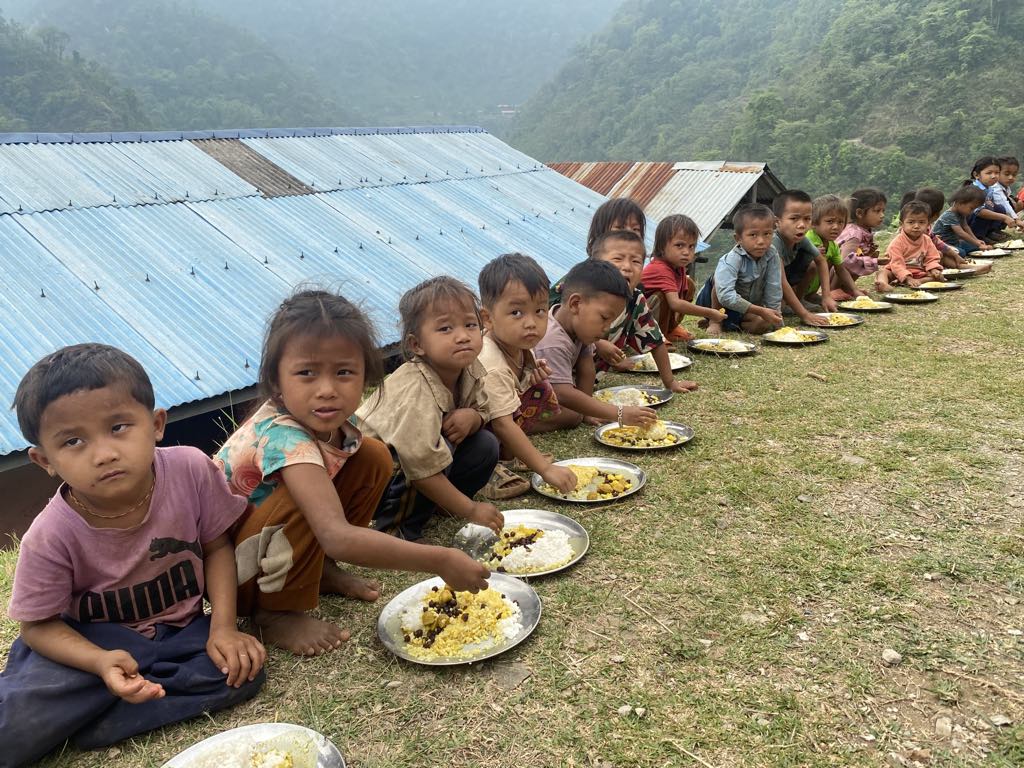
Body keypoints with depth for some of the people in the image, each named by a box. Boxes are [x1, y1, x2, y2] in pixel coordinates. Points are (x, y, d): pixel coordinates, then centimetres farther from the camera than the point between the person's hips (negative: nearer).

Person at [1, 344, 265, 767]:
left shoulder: (191, 470, -21)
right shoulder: (51, 537, -23)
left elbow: (217, 546, -5)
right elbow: (39, 624, -10)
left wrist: (224, 627, -14)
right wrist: (101, 662, -30)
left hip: (181, 629, 5)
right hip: (91, 641, -4)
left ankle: (84, 720, -12)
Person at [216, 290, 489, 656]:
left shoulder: (325, 419, -15)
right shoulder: (283, 438, -36)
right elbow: (338, 538, -46)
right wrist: (440, 561, -43)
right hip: (225, 571, -7)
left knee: (373, 456, -6)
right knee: (303, 499, -36)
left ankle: (322, 570, 7)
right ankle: (277, 614, -10)